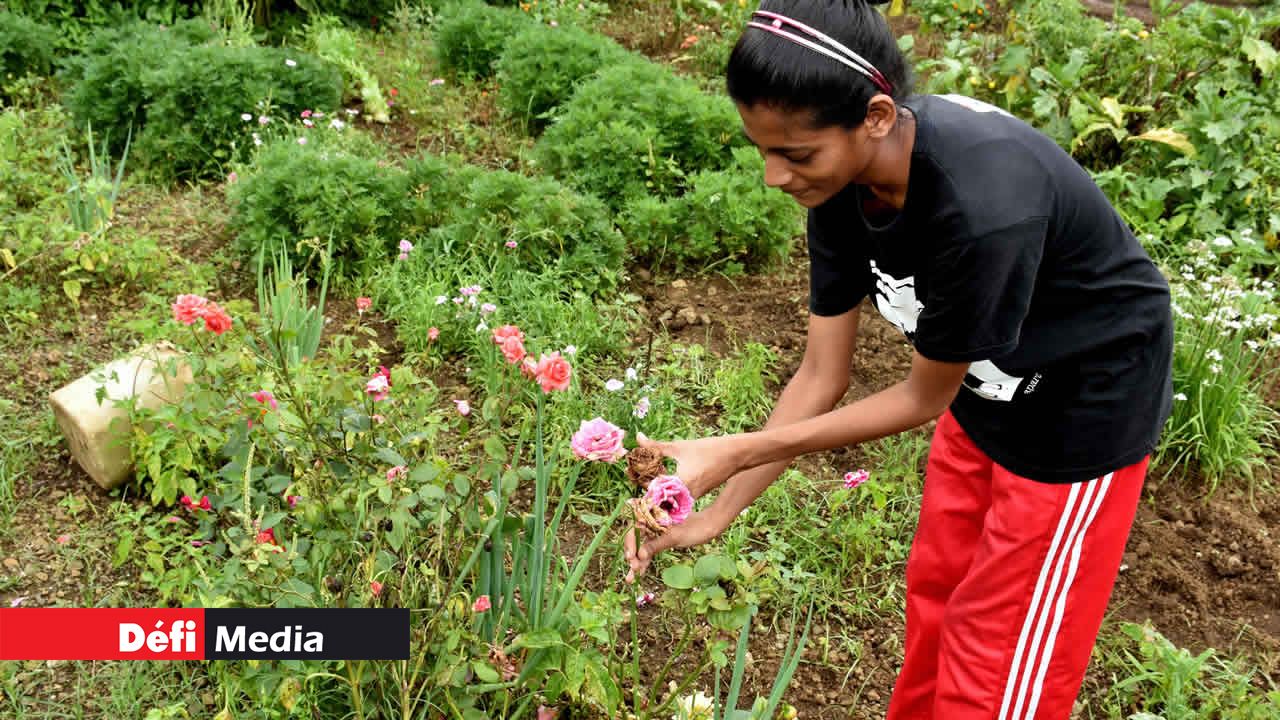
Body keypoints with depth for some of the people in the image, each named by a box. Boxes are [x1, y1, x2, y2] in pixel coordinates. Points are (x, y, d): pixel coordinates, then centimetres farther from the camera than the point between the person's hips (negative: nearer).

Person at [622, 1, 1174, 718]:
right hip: (987, 382, 6)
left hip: (1086, 406, -6)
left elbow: (924, 397, -23)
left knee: (1000, 654, 7)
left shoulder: (983, 208, -40)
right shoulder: (844, 177, -17)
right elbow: (822, 377, -9)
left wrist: (734, 453, -22)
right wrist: (717, 511, -13)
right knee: (936, 590, 20)